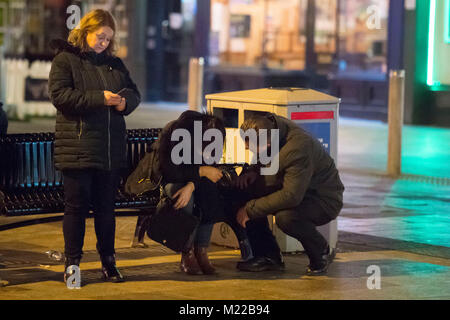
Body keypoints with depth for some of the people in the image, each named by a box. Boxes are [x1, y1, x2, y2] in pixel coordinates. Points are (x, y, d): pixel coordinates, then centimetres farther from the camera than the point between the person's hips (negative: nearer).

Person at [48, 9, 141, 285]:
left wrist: (124, 102, -8)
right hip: (77, 146, -5)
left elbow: (134, 92, 17)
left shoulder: (114, 63, 16)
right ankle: (72, 264, 7)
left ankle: (108, 262, 17)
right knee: (77, 206, -1)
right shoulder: (65, 60, -1)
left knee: (107, 207, 10)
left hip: (111, 148, 5)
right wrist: (99, 98, -20)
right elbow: (59, 95, -14)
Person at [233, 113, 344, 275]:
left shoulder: (297, 150, -35)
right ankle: (268, 255, 1)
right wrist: (254, 171, -9)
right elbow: (265, 159, 13)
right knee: (245, 190, -8)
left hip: (325, 200, -9)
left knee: (285, 216, -36)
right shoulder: (270, 125, -10)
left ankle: (321, 253, -6)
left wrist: (250, 210, -30)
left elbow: (291, 196, -37)